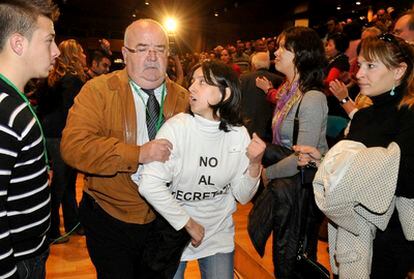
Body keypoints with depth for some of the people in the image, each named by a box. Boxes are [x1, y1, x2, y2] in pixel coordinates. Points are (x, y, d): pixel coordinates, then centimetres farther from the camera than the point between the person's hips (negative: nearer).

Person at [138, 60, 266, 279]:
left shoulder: (238, 134, -9)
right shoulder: (176, 127, -18)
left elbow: (242, 196, -4)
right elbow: (149, 185, -26)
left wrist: (255, 164, -21)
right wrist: (186, 223, -19)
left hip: (219, 234, 2)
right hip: (173, 232, -2)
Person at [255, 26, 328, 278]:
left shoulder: (312, 98, -23)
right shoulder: (288, 89, 3)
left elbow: (302, 158, -26)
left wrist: (266, 172, -15)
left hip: (302, 185, -8)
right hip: (284, 178, 8)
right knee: (282, 250, 23)